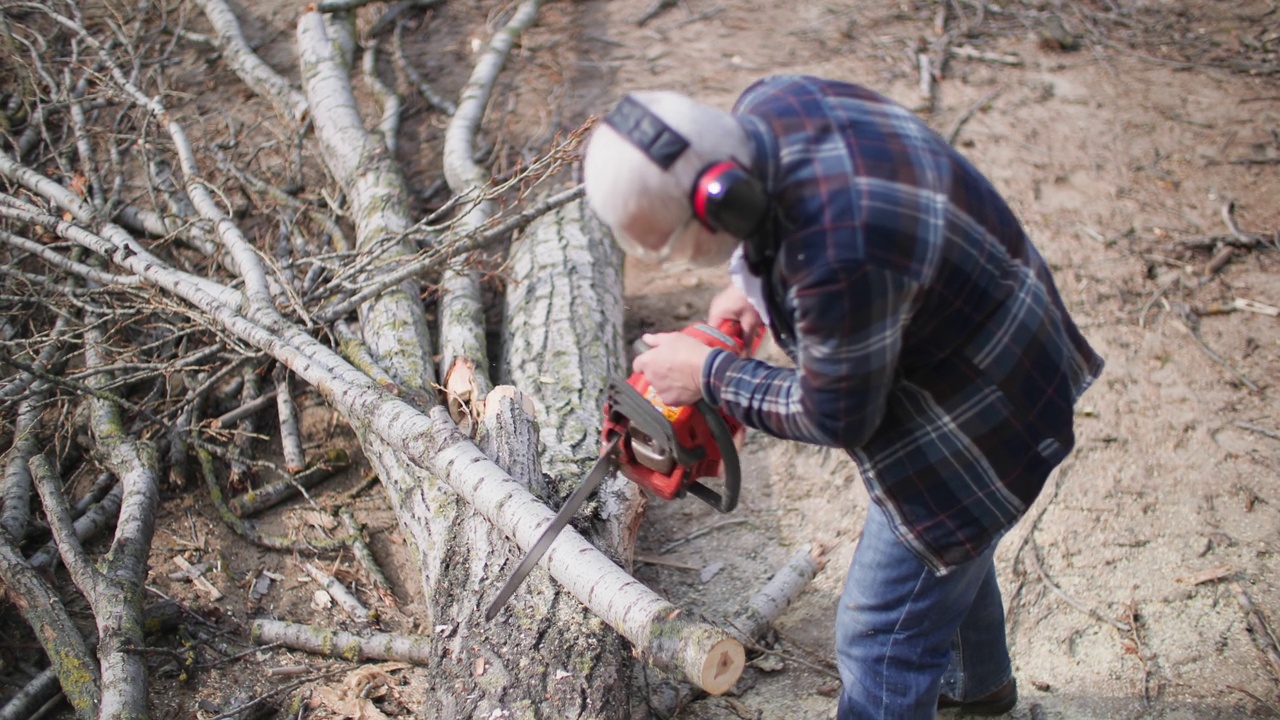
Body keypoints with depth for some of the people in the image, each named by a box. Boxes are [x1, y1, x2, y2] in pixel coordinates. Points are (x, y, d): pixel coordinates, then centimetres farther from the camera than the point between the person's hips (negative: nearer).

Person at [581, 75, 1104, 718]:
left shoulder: (838, 258, -42)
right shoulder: (766, 107, -16)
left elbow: (838, 419, -24)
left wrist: (708, 374, -14)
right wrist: (753, 285, -2)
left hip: (978, 417, -10)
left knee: (884, 636, 3)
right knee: (949, 545, 34)